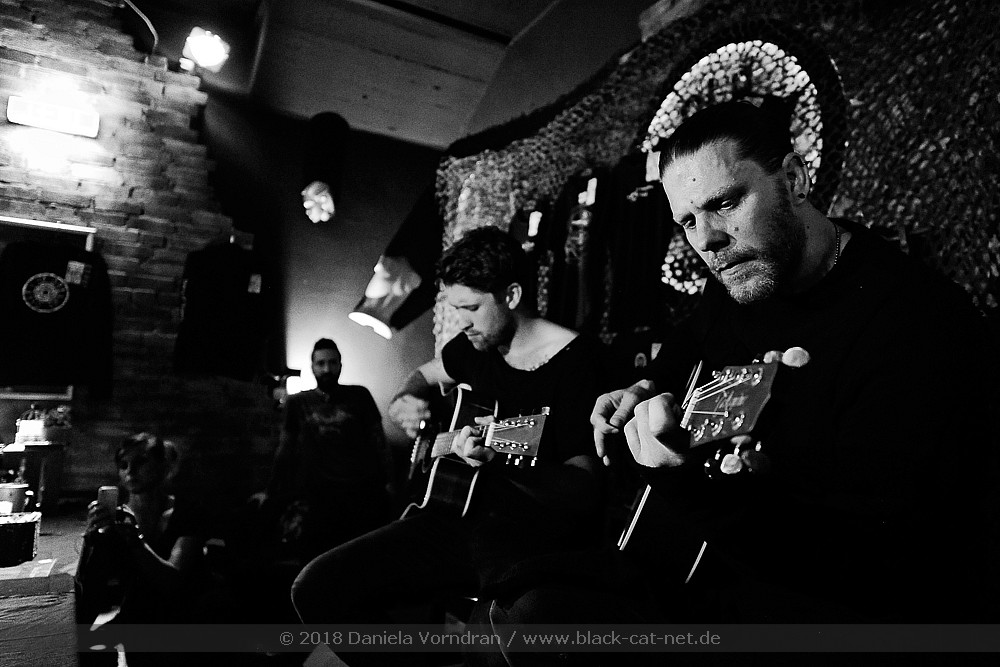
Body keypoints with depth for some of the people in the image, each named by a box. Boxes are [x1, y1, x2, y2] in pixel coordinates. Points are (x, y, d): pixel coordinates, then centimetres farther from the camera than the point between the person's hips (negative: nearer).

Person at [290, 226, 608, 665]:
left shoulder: (575, 358, -12)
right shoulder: (475, 345, 8)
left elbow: (586, 489, -17)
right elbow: (424, 375, 31)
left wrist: (500, 458, -32)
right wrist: (406, 403, 8)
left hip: (541, 537, -5)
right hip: (464, 514, 6)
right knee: (317, 587, -8)